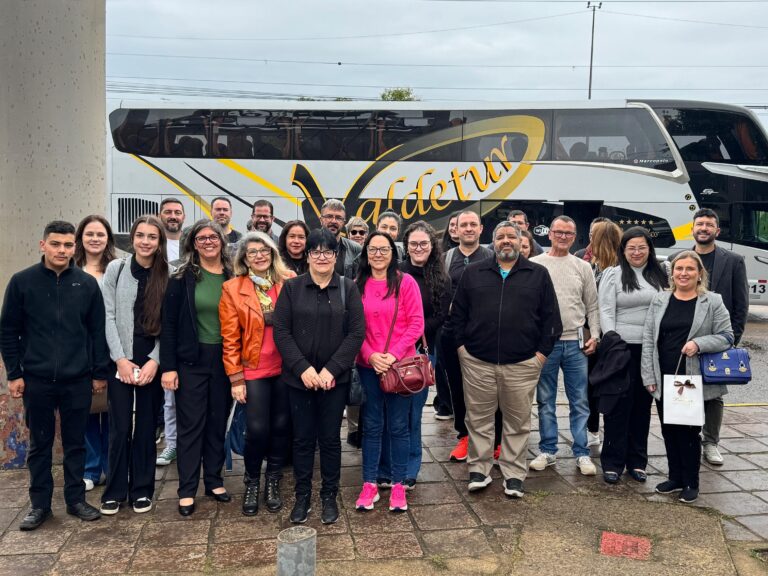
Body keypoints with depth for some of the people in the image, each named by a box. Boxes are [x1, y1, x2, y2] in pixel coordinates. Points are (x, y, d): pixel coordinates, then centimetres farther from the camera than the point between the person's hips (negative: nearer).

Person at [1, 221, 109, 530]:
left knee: (76, 443, 10)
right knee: (39, 444, 11)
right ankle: (40, 504, 23)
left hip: (78, 380, 1)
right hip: (36, 380, 0)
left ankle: (76, 499, 23)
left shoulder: (87, 283, 1)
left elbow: (98, 331, 4)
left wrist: (100, 372, 2)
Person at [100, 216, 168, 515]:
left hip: (152, 363, 1)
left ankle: (141, 489, 20)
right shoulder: (116, 269, 1)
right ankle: (115, 491, 16)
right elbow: (108, 317, -2)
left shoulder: (166, 276, 2)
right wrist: (120, 359, -9)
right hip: (120, 361, -1)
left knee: (146, 427, 7)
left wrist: (155, 360, -10)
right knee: (120, 427, 2)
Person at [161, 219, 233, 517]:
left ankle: (214, 480, 26)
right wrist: (168, 366, -10)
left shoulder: (232, 277, 3)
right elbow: (169, 323, -5)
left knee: (218, 422, 12)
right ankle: (187, 490, 12)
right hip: (191, 360, -2)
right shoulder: (182, 278, -3)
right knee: (190, 424, 3)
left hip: (223, 360, 3)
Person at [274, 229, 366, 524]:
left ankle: (329, 496, 24)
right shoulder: (291, 288, 1)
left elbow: (356, 332, -5)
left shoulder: (348, 288, 0)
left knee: (330, 438, 9)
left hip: (335, 378, 0)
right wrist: (302, 368, -14)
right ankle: (302, 495, 24)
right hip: (299, 378, 0)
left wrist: (331, 369, -13)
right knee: (302, 438, 9)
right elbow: (281, 331, -3)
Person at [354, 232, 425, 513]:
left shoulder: (406, 282, -3)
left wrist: (393, 354, -14)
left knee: (398, 426, 6)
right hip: (368, 366, 2)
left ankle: (398, 485, 17)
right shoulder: (357, 286, 4)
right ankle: (369, 484, 19)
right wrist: (370, 355, -10)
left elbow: (416, 324, -6)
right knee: (371, 426, 9)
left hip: (400, 364, -2)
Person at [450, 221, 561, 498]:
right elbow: (458, 313, 11)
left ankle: (514, 474, 18)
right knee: (479, 419, 7)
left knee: (518, 422, 7)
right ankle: (479, 470, 20)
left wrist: (542, 352, -1)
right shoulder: (474, 273, 9)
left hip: (522, 364, -1)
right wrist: (461, 345, 3)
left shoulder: (538, 274, 6)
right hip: (477, 362, 1)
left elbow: (550, 317, 5)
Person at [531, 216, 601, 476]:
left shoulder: (583, 267, 8)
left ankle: (582, 453, 14)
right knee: (545, 401, 8)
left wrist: (594, 335, 2)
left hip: (576, 343, 1)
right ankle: (547, 450, 19)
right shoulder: (534, 265, 2)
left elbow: (592, 306, 11)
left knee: (580, 402, 5)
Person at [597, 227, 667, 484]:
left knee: (643, 405, 10)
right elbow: (606, 312, -5)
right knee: (619, 405, -1)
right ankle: (612, 463, 7)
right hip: (622, 347, -4)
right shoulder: (613, 274, 0)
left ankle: (637, 461, 21)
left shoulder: (659, 276, 11)